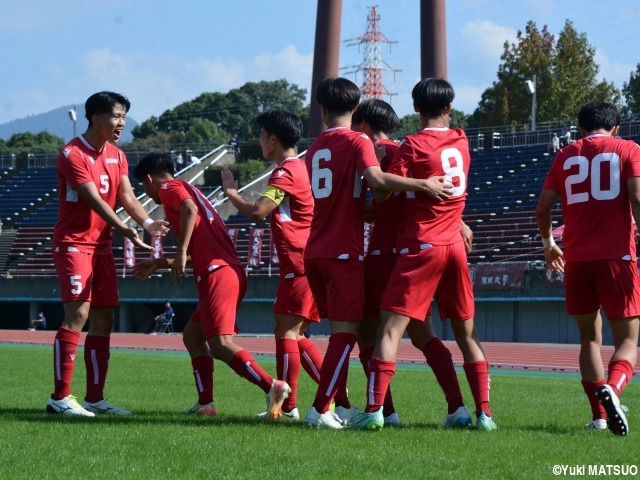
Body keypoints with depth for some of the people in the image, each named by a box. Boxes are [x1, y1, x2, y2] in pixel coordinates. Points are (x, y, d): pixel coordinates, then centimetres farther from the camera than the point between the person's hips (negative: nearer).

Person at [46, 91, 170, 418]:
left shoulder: (117, 156, 12)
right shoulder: (73, 154, -14)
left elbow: (127, 196, 2)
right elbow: (95, 200, -23)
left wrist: (147, 222, -17)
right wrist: (125, 230, -33)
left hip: (102, 244, 8)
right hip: (74, 241, -8)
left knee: (104, 320, 7)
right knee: (77, 314, -17)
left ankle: (95, 398, 12)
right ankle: (60, 397, -16)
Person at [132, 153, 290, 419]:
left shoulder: (168, 188, 5)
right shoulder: (189, 190, 32)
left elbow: (190, 210, -20)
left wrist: (181, 254, -24)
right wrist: (158, 264, 46)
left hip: (217, 274, -10)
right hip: (233, 271, 10)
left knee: (220, 344, -17)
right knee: (192, 334, 19)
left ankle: (272, 386, -33)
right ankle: (205, 403, 14)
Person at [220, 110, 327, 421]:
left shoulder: (285, 172, -12)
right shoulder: (301, 167, 18)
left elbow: (257, 212, -19)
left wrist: (231, 192, -4)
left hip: (299, 264, -10)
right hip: (309, 263, 10)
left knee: (286, 331, -7)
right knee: (295, 336, 12)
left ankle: (287, 407, -6)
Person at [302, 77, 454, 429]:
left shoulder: (314, 148, 14)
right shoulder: (357, 142, -5)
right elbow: (377, 179, -24)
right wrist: (423, 184, -21)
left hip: (315, 252, 7)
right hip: (345, 252, -7)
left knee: (339, 331, 17)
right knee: (346, 333, -4)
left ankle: (338, 404, 20)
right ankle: (320, 410, -9)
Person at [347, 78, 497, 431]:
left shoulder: (413, 145, -8)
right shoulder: (461, 141, 9)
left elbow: (386, 190, -11)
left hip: (421, 246, -5)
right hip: (455, 245, 5)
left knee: (390, 329, -8)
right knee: (467, 334, 12)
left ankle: (374, 410, -19)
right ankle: (484, 413, 8)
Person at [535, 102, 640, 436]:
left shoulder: (566, 155, 13)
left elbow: (542, 208, 11)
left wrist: (548, 242, 28)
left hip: (576, 258, 3)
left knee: (590, 337, 16)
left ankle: (599, 415, 6)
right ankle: (612, 389, -30)